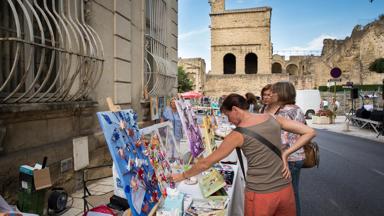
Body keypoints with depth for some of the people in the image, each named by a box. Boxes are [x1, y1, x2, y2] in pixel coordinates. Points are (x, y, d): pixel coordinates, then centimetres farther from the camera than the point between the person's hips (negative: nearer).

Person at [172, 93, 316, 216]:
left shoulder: (238, 134, -12)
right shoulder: (273, 119, -1)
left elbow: (206, 163, -6)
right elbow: (310, 132, 1)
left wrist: (182, 176, 8)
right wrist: (285, 154, -3)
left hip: (260, 194, -4)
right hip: (285, 189, 4)